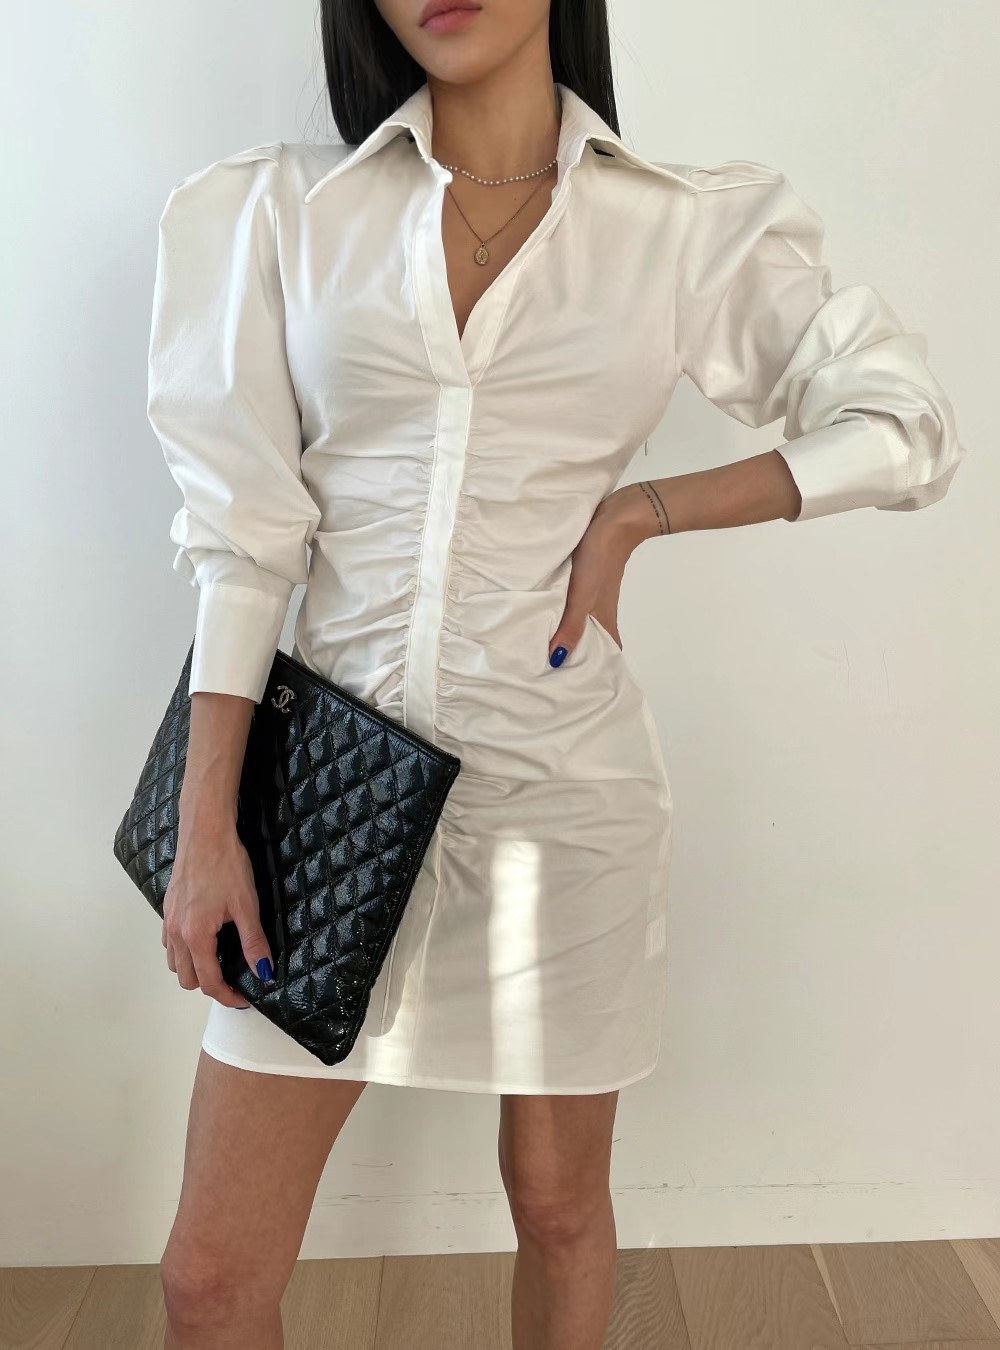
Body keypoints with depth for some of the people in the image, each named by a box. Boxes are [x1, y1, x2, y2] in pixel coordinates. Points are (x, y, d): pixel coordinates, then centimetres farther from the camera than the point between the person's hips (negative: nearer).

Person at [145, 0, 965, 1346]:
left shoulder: (687, 226, 3)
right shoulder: (285, 208, 4)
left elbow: (910, 429, 4)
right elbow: (242, 529, 0)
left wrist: (640, 509, -6)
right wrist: (206, 829, -5)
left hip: (562, 778, 0)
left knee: (557, 1203, 18)